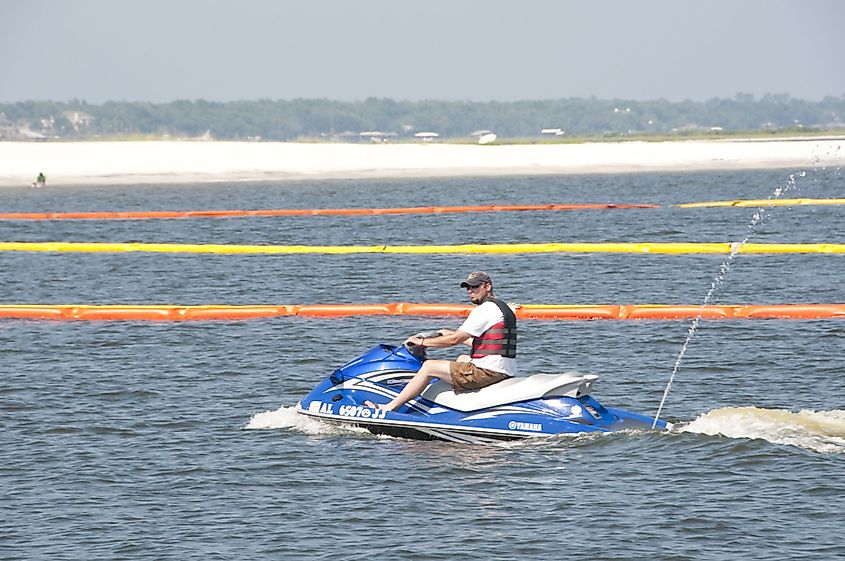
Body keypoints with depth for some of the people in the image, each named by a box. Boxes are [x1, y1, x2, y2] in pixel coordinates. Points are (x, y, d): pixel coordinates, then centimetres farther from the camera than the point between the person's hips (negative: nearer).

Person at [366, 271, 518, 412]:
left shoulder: (484, 310, -13)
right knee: (462, 359, 36)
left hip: (488, 372, -10)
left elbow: (454, 340, -13)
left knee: (429, 366, -4)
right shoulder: (502, 307, 19)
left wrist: (421, 342, -2)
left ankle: (390, 407, 0)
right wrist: (451, 334, 33)